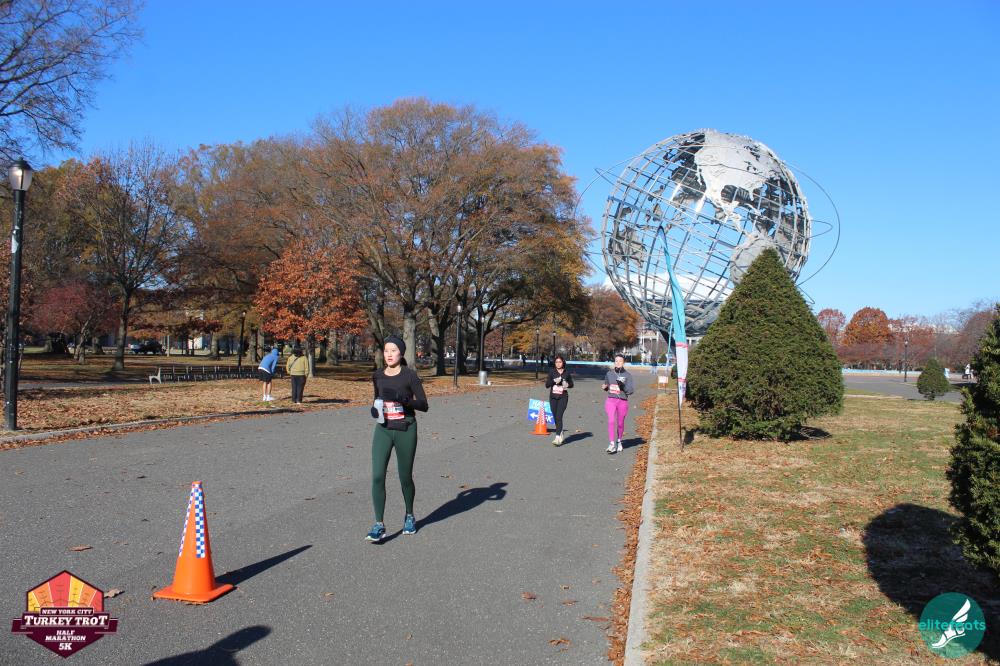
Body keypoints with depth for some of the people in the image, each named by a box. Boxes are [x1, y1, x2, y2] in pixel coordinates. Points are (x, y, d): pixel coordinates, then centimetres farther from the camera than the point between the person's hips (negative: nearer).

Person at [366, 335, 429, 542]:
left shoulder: (410, 376, -7)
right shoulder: (378, 376, 7)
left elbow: (424, 405, -9)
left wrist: (402, 398, -24)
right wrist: (374, 408, 2)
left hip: (405, 431, -3)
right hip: (383, 430, 3)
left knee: (405, 477, 9)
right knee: (377, 476, -11)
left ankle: (409, 516, 33)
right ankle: (379, 525, -6)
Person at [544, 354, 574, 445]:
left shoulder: (566, 372, 3)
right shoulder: (552, 371, 3)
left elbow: (571, 384, 13)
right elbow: (547, 385, -1)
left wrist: (567, 384, -9)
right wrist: (554, 381, -18)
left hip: (563, 397, -2)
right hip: (553, 397, 3)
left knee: (559, 416, -15)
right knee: (555, 417, 9)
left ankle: (557, 438, -20)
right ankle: (561, 435, 28)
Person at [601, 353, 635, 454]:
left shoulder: (627, 375, -3)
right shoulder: (609, 373, 6)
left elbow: (631, 390, -7)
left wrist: (623, 386, -24)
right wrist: (605, 387, -2)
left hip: (622, 401, -1)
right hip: (611, 400, 1)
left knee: (620, 423, 11)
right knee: (611, 421, -16)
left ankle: (619, 442, 33)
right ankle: (612, 444, -17)